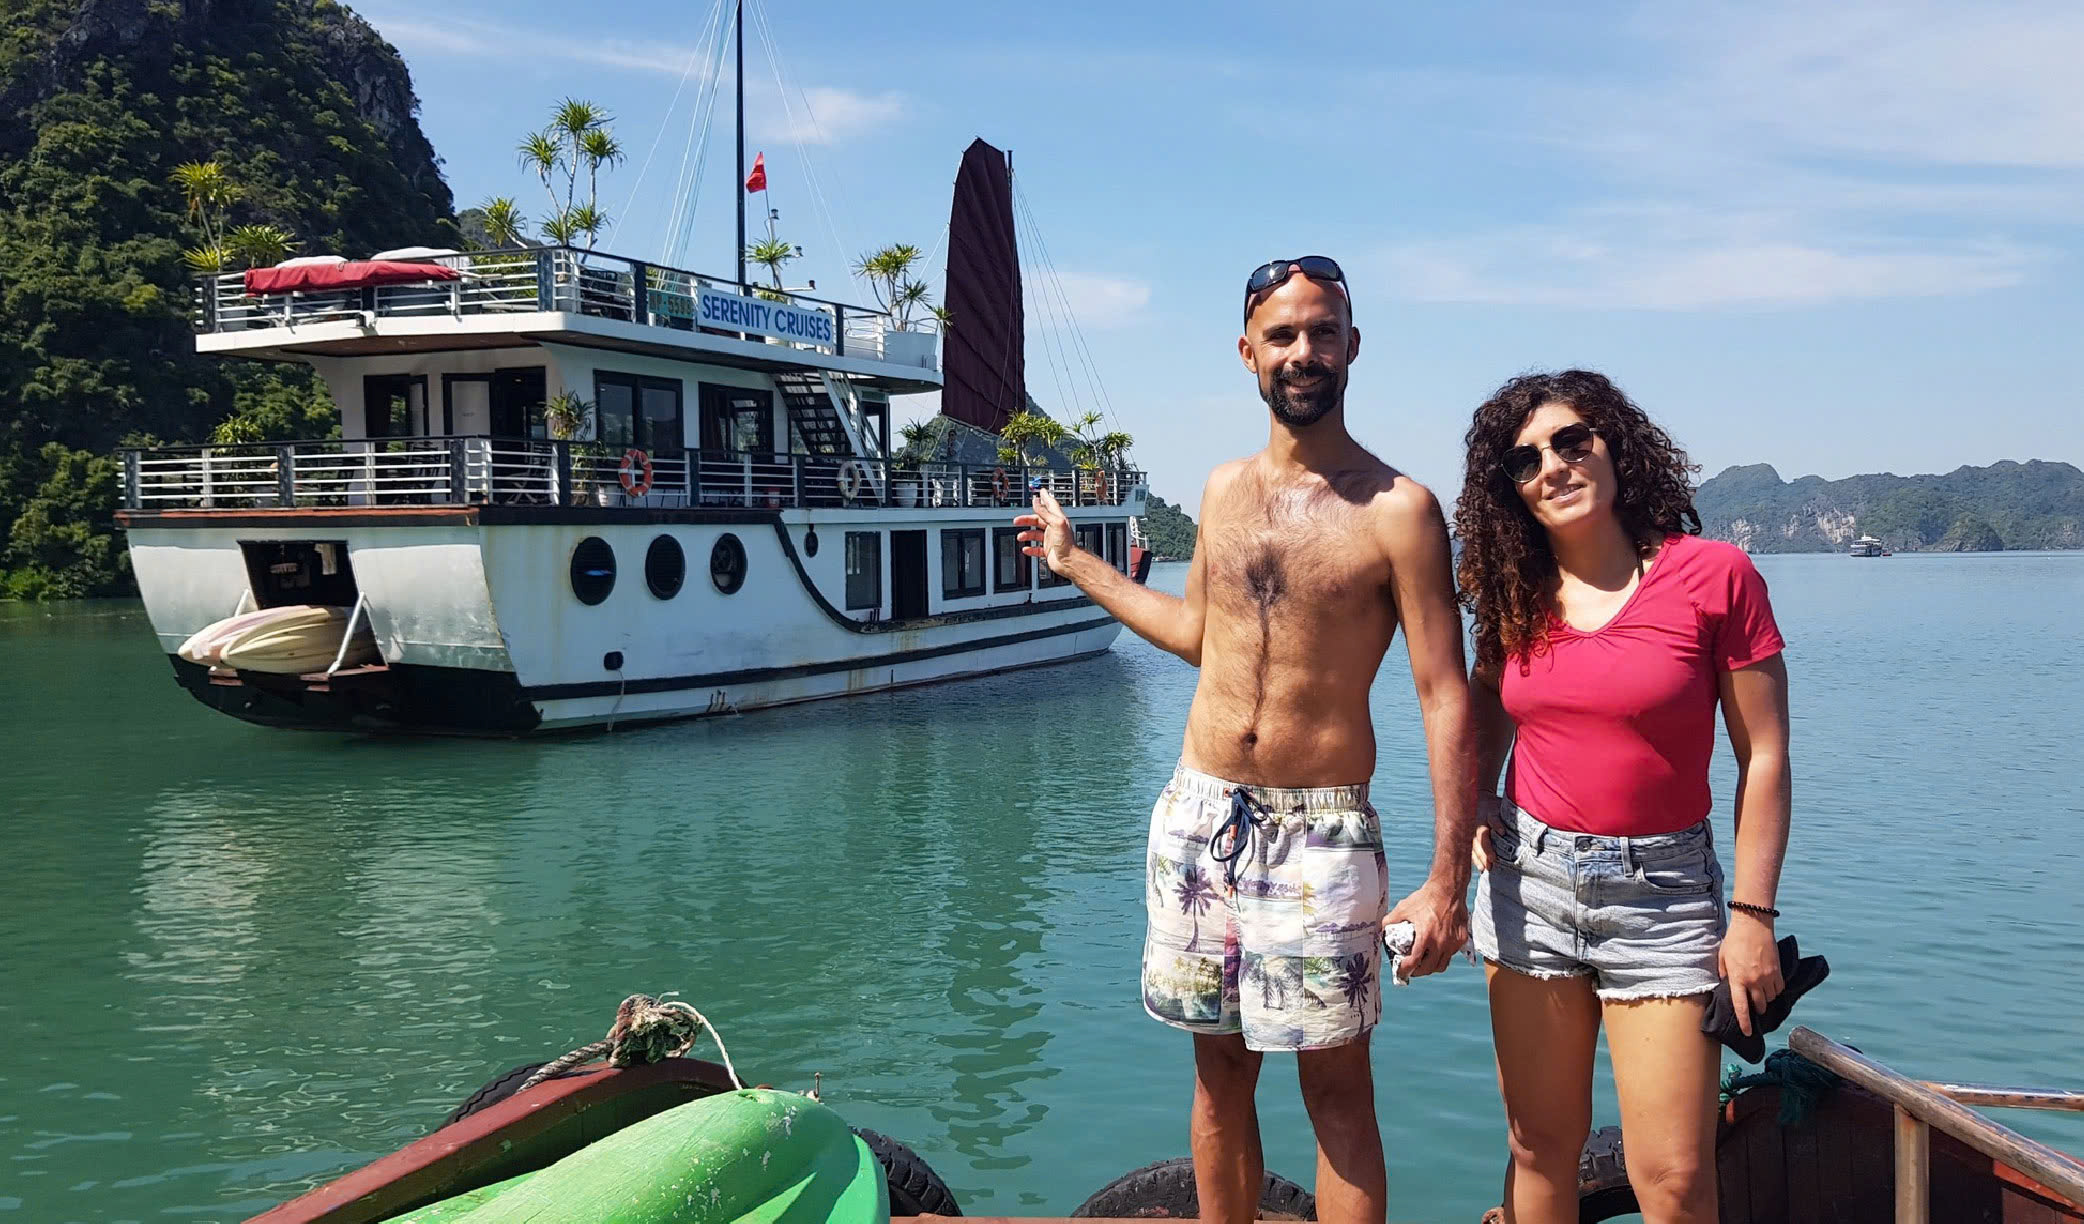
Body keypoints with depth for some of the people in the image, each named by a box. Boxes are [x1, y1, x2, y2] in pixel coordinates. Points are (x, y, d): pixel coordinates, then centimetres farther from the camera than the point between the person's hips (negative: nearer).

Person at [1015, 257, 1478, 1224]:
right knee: (1219, 1069, 14)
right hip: (1197, 816, 5)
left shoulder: (1396, 509, -9)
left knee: (1335, 1085, 2)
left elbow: (1445, 696, -10)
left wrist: (1448, 878, -16)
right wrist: (1074, 562, 29)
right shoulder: (1223, 490, 8)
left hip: (1318, 829, -5)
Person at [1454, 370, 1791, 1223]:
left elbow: (1763, 756, -6)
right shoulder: (1516, 593, 4)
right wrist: (1476, 809, 6)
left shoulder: (1713, 575, -8)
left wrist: (1753, 916, -7)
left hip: (1660, 890, -3)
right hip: (1529, 878, 4)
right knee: (1540, 1146, 12)